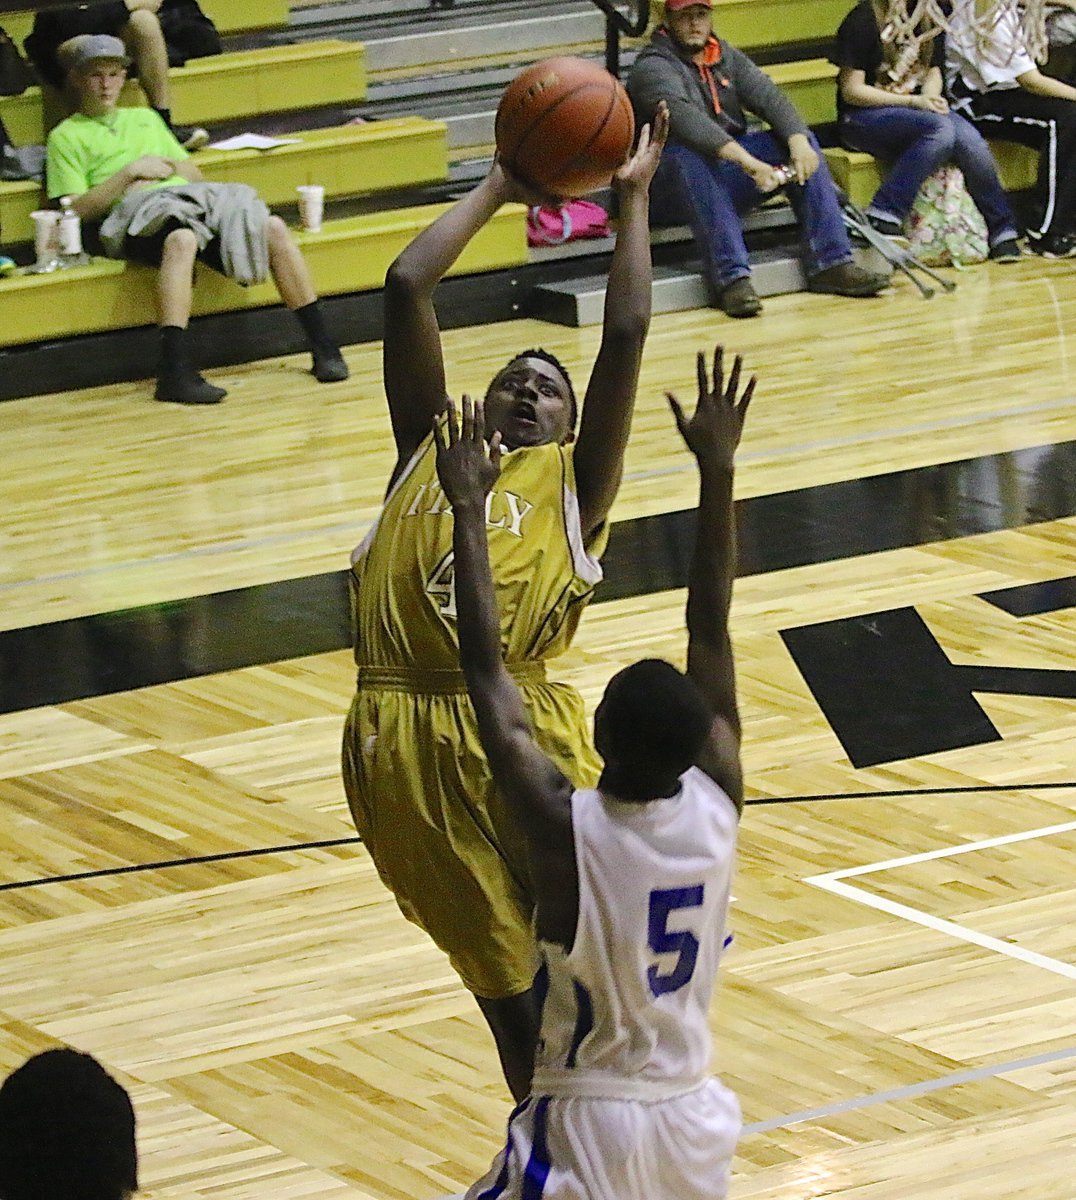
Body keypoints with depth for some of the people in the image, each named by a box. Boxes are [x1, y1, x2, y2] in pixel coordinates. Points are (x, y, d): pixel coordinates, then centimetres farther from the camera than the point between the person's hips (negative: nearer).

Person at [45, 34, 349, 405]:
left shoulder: (145, 119, 32)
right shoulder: (66, 136, 14)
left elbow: (196, 175, 28)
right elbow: (76, 210, 1)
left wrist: (173, 166, 6)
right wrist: (131, 172, -4)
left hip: (192, 195, 6)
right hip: (136, 209, -6)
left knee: (273, 227, -20)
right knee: (182, 239, -42)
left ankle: (323, 348, -16)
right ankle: (174, 374, -52)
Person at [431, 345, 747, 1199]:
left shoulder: (564, 825, -21)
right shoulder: (718, 803, -12)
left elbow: (484, 668, -15)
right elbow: (711, 631, -4)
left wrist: (469, 509, -10)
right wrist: (717, 471, -2)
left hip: (589, 1130, -5)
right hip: (695, 1120, 5)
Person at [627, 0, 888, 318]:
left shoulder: (725, 56, 12)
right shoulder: (653, 68, -13)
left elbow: (767, 96, -3)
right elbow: (686, 119, -31)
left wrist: (798, 141, -24)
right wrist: (749, 163, -43)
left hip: (728, 178, 7)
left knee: (802, 141, -7)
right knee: (689, 155, -38)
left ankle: (831, 263, -15)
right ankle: (732, 277, -45)